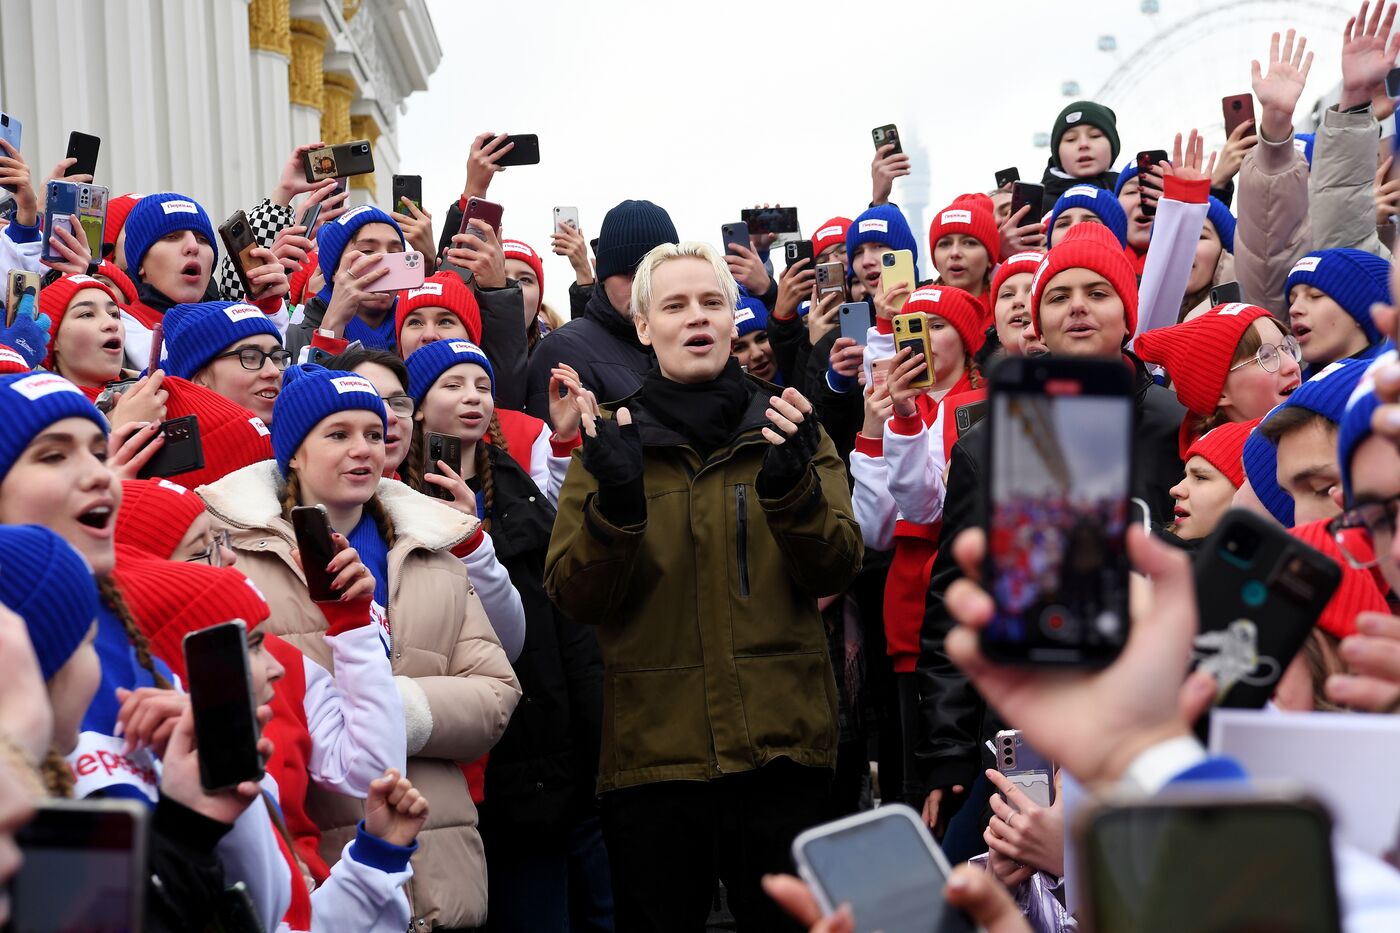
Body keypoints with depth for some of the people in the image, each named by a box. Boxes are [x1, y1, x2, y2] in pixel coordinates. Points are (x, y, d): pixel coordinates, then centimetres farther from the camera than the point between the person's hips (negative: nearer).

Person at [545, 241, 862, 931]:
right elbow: (576, 599, -3)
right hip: (652, 751, 0)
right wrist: (614, 503, -21)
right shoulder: (611, 440, 6)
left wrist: (791, 484, -21)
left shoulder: (787, 429, 7)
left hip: (780, 745, 0)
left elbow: (835, 571, -4)